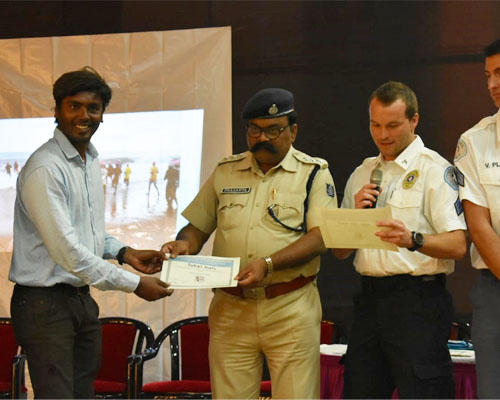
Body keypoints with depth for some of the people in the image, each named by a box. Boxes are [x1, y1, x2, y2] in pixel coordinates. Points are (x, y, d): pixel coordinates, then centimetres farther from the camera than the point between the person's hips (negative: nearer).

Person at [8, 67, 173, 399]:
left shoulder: (91, 162, 12)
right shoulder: (45, 169, -18)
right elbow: (67, 251, -23)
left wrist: (125, 253, 5)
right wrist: (134, 284, -17)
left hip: (81, 297, 9)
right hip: (45, 302, -9)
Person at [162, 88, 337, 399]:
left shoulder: (314, 173, 3)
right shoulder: (225, 172, 14)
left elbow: (320, 236, -9)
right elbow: (198, 227, 17)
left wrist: (268, 264, -21)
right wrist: (184, 244, -7)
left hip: (290, 310, -3)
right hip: (230, 309, 3)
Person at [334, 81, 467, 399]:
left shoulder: (435, 170, -3)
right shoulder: (362, 175, 17)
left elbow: (458, 245, -14)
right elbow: (340, 251, 16)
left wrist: (412, 240, -32)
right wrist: (356, 214, -3)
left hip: (418, 299, -6)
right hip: (370, 298, 6)